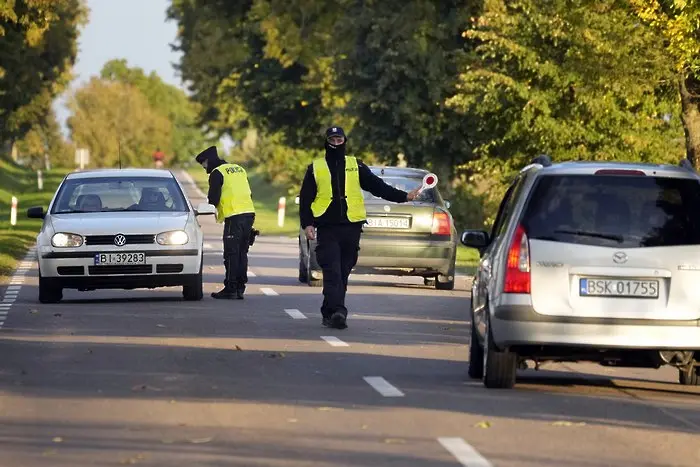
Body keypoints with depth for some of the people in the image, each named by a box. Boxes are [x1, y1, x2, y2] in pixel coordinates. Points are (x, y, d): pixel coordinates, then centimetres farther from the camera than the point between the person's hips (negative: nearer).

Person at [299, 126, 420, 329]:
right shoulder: (315, 168, 9)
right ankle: (337, 312, -24)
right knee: (332, 272, -14)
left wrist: (404, 196, 0)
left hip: (351, 228, 2)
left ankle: (330, 313, 13)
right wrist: (307, 224, -4)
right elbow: (305, 199, 7)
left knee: (343, 272, 5)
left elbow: (377, 186, 9)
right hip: (327, 228, -2)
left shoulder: (356, 166, 12)